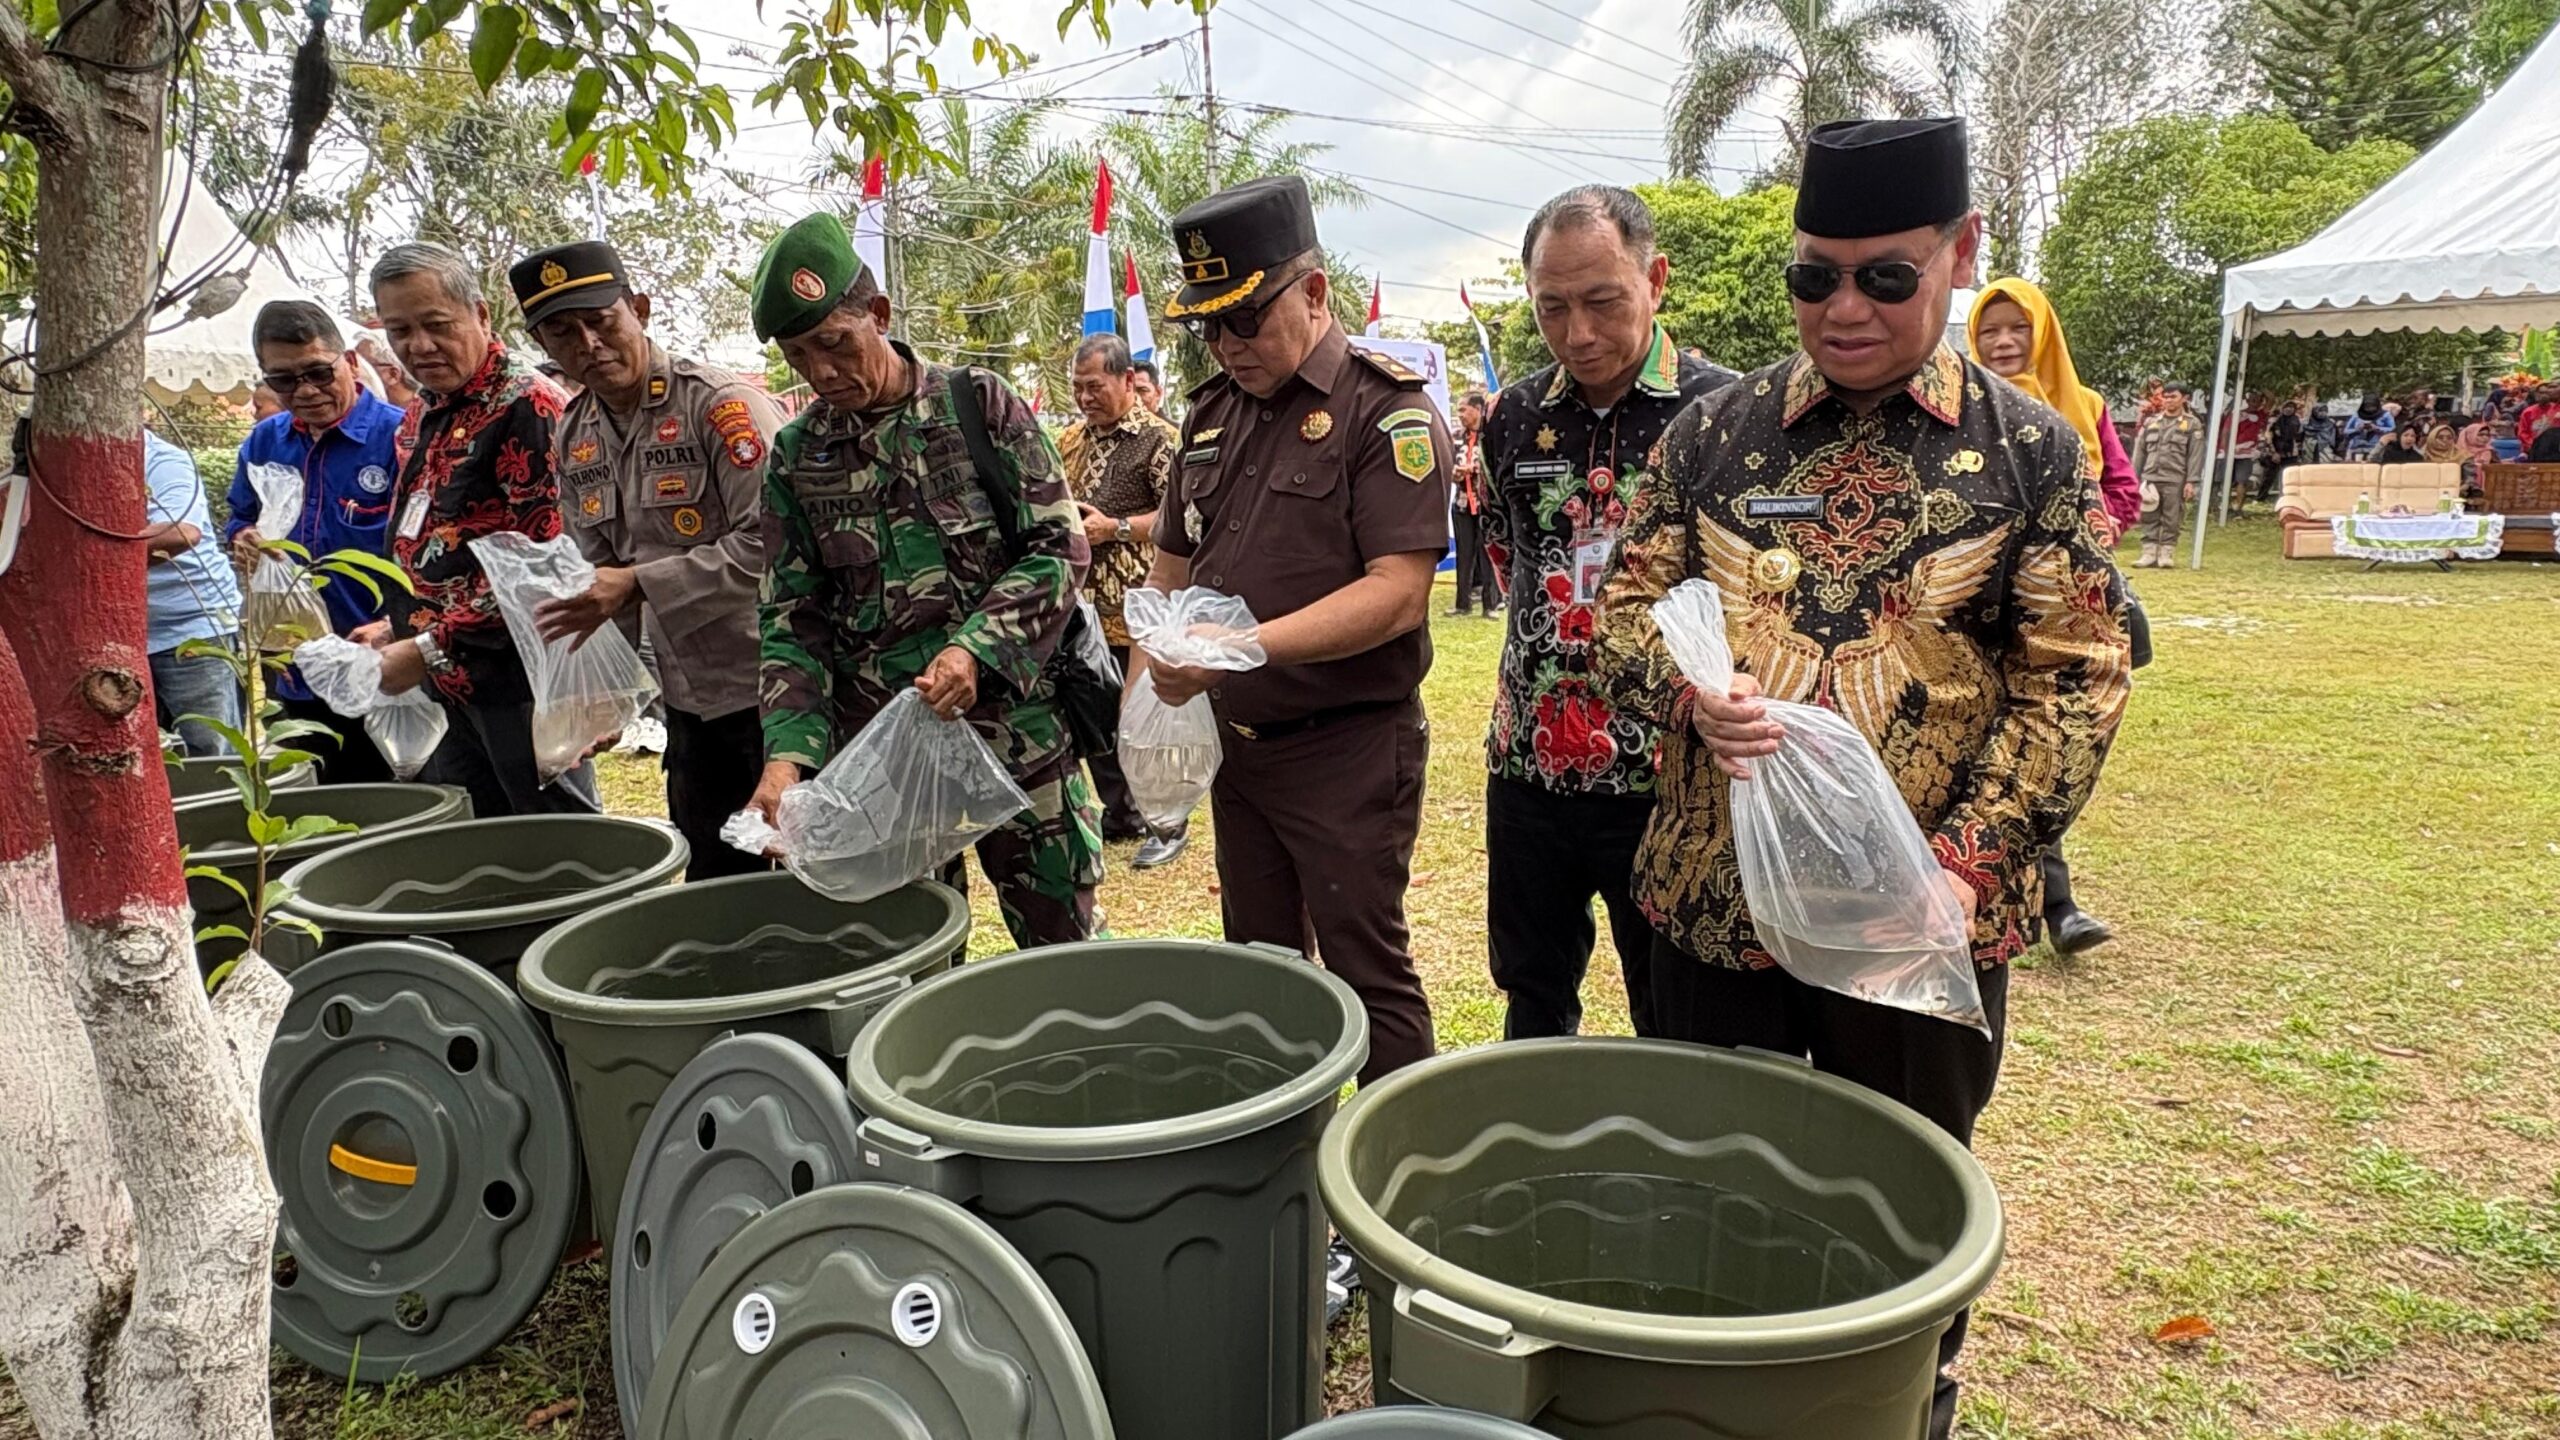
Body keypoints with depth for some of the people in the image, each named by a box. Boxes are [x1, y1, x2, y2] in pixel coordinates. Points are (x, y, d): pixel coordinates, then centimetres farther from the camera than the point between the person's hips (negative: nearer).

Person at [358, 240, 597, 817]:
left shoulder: (528, 404, -13)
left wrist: (430, 648, -19)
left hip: (519, 679, -9)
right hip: (453, 684, 9)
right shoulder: (429, 416, 16)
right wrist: (396, 628, 13)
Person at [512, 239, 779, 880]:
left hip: (767, 689, -7)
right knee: (713, 882, 17)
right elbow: (600, 571, 16)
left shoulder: (720, 403, -14)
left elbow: (769, 541, -21)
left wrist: (640, 583, -21)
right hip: (690, 701, 7)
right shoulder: (572, 436, 10)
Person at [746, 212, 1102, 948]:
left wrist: (976, 646, -20)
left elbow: (1060, 547, -5)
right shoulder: (796, 457, 6)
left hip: (1015, 724, -2)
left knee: (1064, 942, 5)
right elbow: (791, 619, 6)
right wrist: (790, 750, -9)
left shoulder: (978, 405, -2)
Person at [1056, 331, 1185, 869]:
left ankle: (1169, 825, 12)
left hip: (1135, 608, -8)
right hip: (1082, 604, 8)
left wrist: (1115, 528, -18)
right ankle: (1119, 813, 27)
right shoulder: (1073, 439, 15)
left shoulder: (1159, 439, -9)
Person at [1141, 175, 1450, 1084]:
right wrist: (1144, 693, 5)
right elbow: (1172, 565, 19)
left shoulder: (1387, 413, -12)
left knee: (1366, 973, 1)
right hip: (1235, 739, 8)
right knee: (1256, 959, 18)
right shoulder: (1212, 412, 10)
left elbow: (1398, 594, -22)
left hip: (1348, 748, -7)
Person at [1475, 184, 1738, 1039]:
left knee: (1675, 1025, 11)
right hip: (1530, 766, 4)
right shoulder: (1516, 417, 5)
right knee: (1531, 1000, 19)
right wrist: (1550, 627, 12)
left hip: (1663, 775, -4)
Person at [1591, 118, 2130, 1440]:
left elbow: (2075, 680, -4)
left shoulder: (2028, 450, -2)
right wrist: (1692, 694, -18)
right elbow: (1628, 605, 5)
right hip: (1714, 894, 2)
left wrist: (1968, 859, -16)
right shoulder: (1715, 431, 1)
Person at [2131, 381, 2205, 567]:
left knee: (2170, 520, -1)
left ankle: (2167, 554, 5)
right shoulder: (2150, 422, 15)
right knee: (2149, 520, 3)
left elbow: (2195, 455, -2)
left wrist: (2191, 482, -10)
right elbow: (2139, 452, 14)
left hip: (2175, 481, -3)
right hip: (2150, 479, 3)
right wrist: (2134, 478, 8)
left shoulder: (2192, 424, 4)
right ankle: (2149, 554, 7)